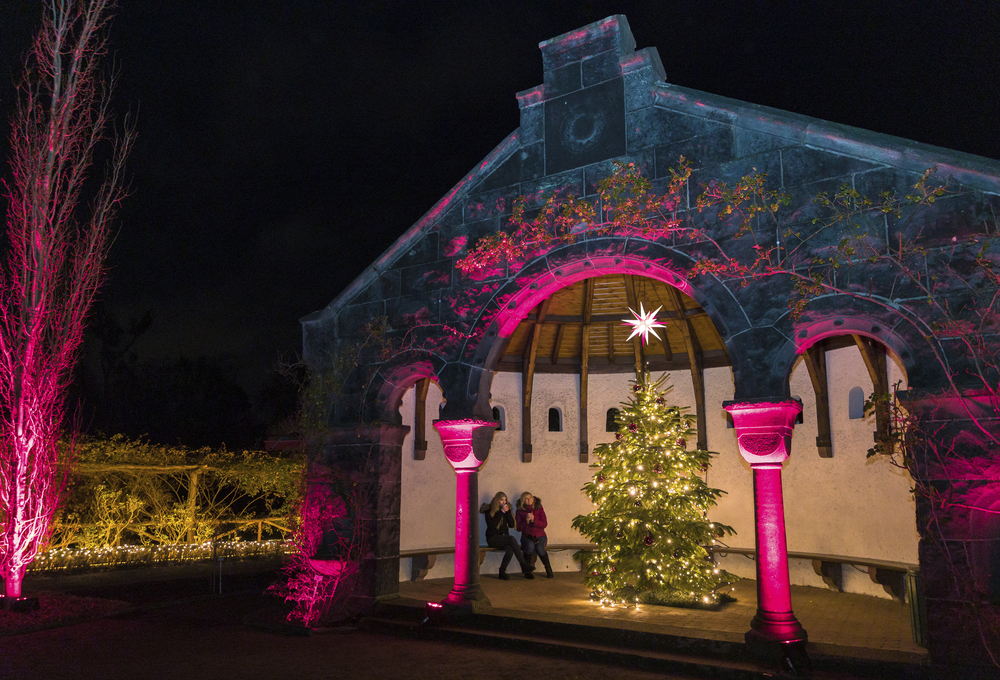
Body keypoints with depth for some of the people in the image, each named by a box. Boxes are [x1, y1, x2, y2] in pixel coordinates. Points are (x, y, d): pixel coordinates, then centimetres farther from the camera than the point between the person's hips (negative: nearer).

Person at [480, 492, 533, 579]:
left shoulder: (506, 509, 15)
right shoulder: (489, 510, 0)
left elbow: (512, 525, 5)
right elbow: (492, 526, -14)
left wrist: (508, 512, -5)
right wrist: (501, 512, -14)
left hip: (504, 538, 5)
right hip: (493, 538, -5)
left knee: (510, 549, -31)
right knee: (512, 539, -32)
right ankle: (524, 565, -32)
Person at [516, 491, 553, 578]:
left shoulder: (539, 509, 5)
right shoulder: (520, 511, 5)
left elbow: (545, 524, -3)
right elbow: (518, 528, 1)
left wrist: (534, 520, -17)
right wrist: (526, 521, -16)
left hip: (540, 536, 0)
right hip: (527, 536, 0)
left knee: (539, 548, -33)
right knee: (530, 546, -35)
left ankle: (548, 569, -12)